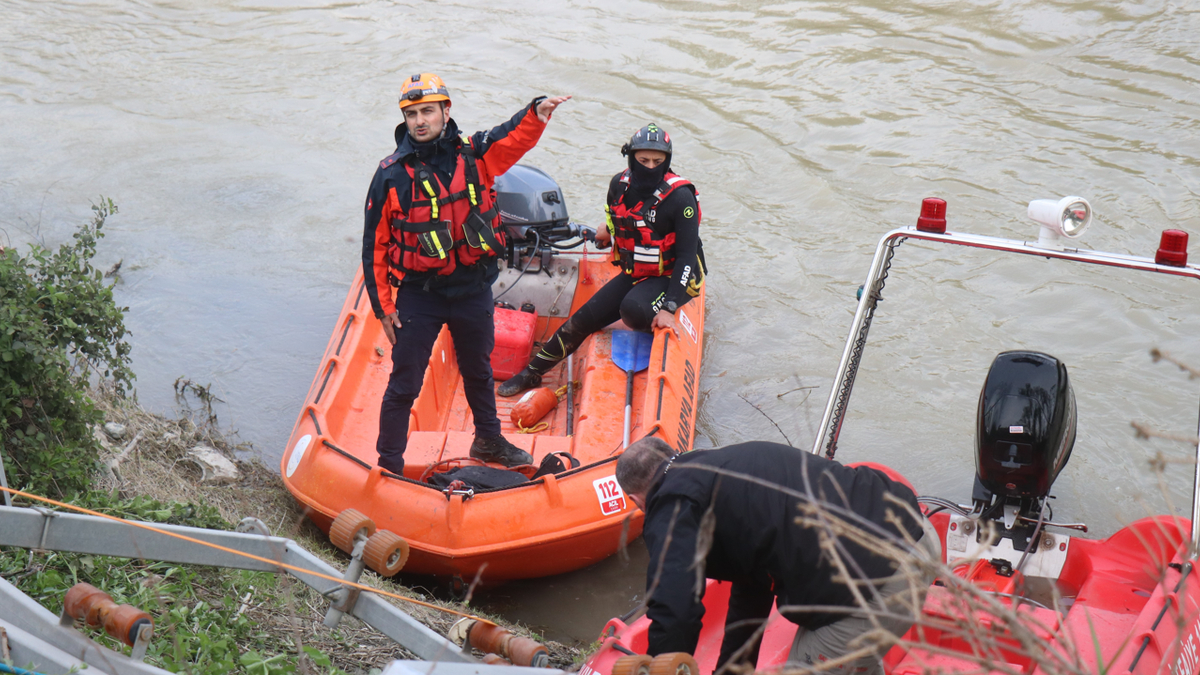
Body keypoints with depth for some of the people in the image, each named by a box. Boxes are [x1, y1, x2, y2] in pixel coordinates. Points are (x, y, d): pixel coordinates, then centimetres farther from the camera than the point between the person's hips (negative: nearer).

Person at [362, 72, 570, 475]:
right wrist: (383, 307, -6)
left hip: (474, 289, 3)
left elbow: (516, 135, -8)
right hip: (419, 295, -3)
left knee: (479, 372, 24)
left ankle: (488, 441, 45)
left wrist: (538, 112, -33)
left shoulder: (474, 155, -3)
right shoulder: (391, 175, -9)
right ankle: (388, 465, 15)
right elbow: (374, 246, -5)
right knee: (404, 384, 1)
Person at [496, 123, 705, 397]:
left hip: (671, 277, -5)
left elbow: (687, 255, -22)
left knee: (633, 309, -35)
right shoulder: (619, 185, -4)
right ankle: (531, 373, 13)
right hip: (633, 273, 5)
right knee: (584, 319, -2)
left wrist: (668, 308, -28)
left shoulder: (679, 196, -21)